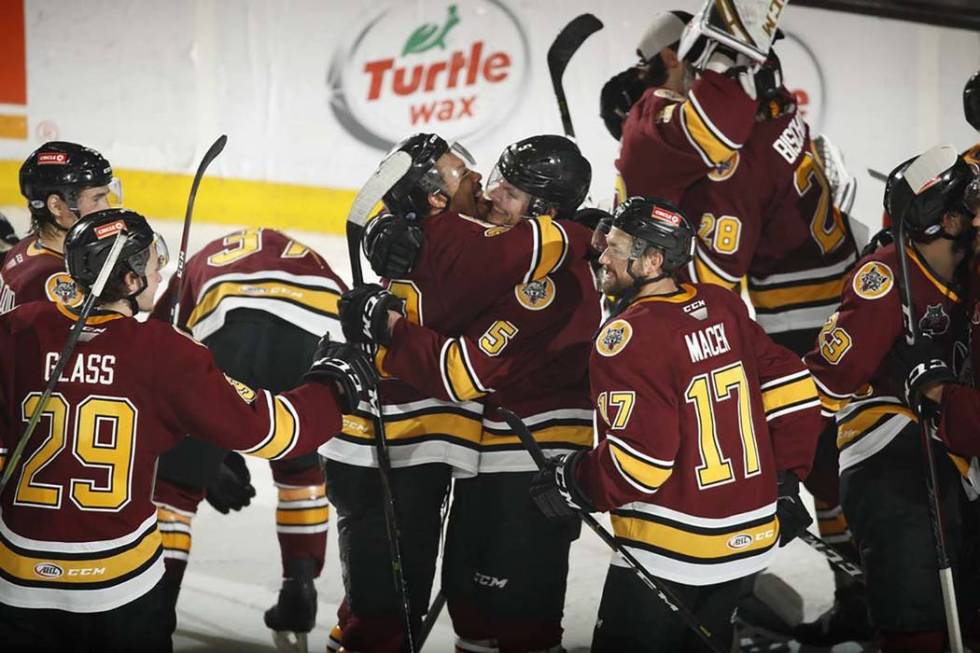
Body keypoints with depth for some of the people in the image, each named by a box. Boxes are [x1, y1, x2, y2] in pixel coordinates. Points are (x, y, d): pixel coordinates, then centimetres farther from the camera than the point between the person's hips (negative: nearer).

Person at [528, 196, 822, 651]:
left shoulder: (627, 337, -18)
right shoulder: (725, 309, 4)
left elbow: (639, 460, -22)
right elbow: (791, 392, 8)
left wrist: (575, 485, -7)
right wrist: (785, 480, 15)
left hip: (669, 556, -7)